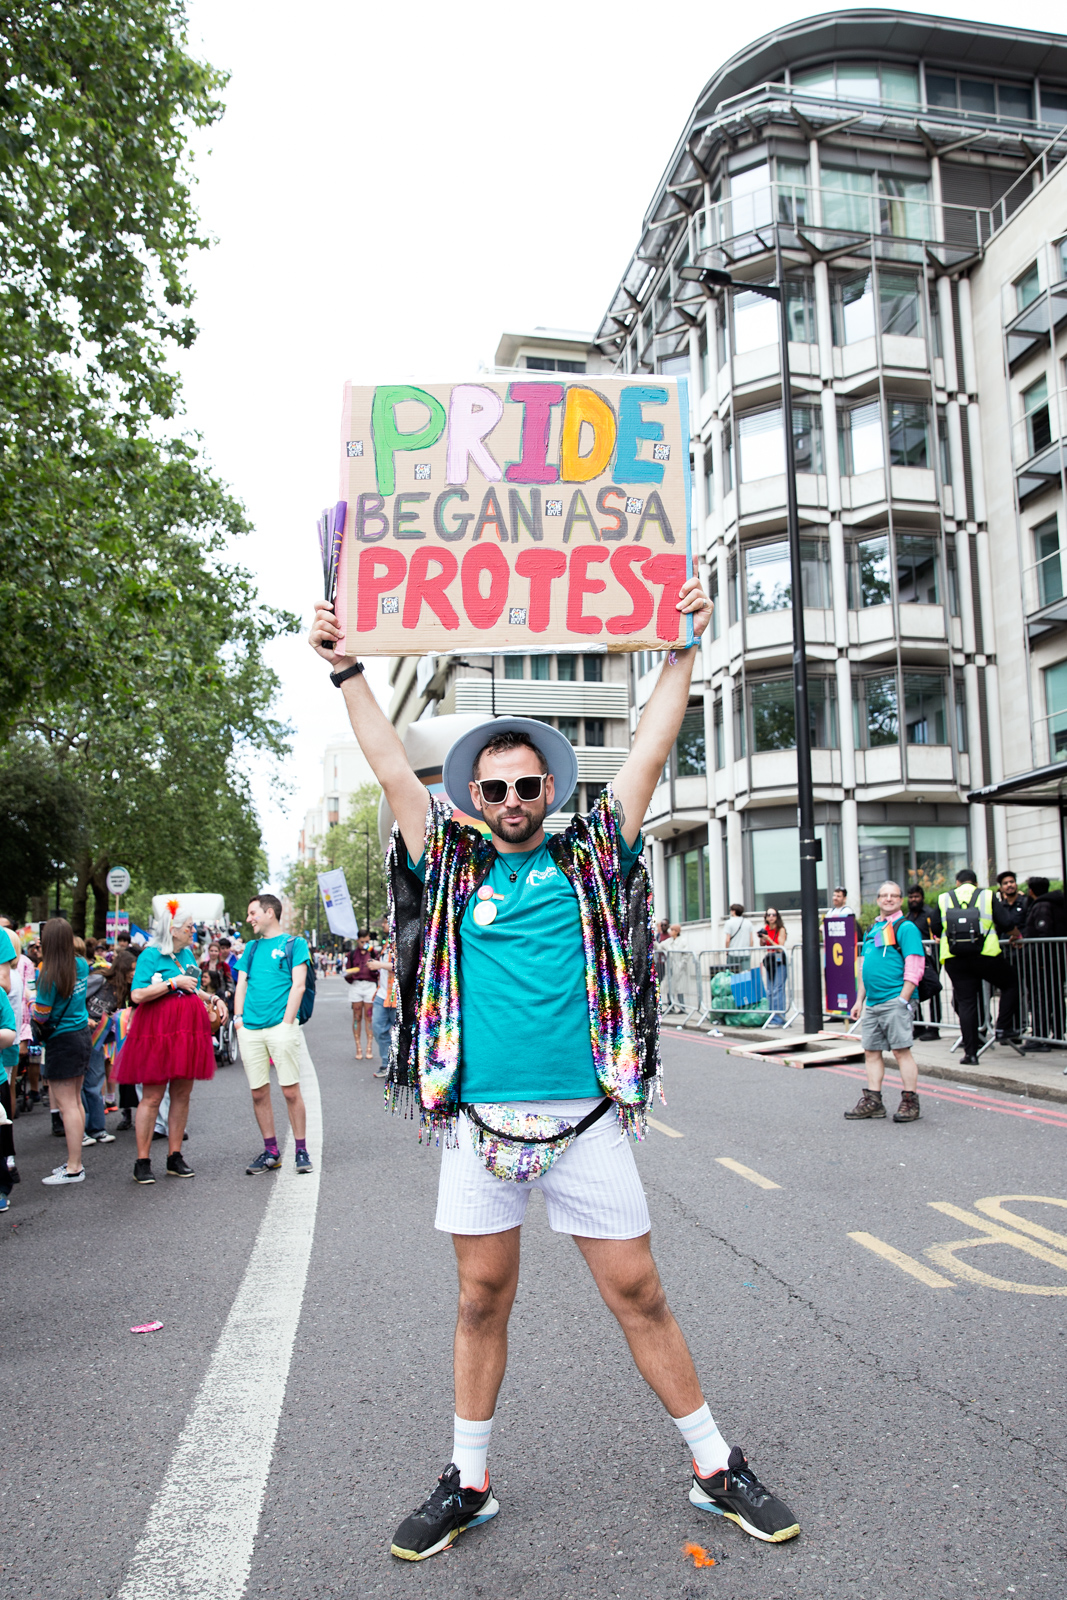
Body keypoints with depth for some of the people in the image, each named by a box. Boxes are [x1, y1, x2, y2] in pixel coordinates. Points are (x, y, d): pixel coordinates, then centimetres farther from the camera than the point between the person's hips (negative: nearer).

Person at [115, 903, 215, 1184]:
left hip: (188, 1029, 7)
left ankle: (175, 1157, 14)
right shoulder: (150, 955, -7)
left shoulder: (188, 954, 15)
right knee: (152, 1097, -4)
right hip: (158, 1031, -7)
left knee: (182, 1094, 7)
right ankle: (142, 1161, 3)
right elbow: (138, 995, -17)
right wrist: (174, 983, -16)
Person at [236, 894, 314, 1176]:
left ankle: (301, 1150, 5)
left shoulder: (294, 943, 4)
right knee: (259, 1093, 6)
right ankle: (271, 1151, 16)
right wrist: (239, 1017, 3)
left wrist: (287, 1022, -12)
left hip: (281, 1027, -5)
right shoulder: (251, 948, 19)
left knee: (291, 1091, -4)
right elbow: (241, 984, 17)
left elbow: (298, 985, -4)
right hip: (250, 1030, 5)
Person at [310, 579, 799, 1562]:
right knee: (482, 1302, 14)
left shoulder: (589, 860, 5)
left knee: (639, 1294, 9)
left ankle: (716, 1466, 27)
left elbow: (650, 753, 4)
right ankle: (469, 1482, 33)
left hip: (586, 1120, -1)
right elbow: (392, 768, 6)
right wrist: (347, 670, 6)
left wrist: (682, 648, 3)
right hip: (481, 1121, 1)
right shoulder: (453, 866, 7)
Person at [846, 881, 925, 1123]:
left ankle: (910, 1102, 2)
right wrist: (860, 1000, 19)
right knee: (871, 1051, 9)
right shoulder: (872, 929, 19)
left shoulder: (905, 928, -5)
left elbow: (914, 967, -11)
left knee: (901, 1050, -5)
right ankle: (872, 1101, 15)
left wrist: (902, 999, -16)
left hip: (894, 1001, -8)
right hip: (872, 1003, 8)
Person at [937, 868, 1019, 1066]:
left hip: (954, 958, 2)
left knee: (965, 1002, 6)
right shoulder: (987, 896, 7)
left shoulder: (944, 898, 12)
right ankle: (1004, 1026, 13)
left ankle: (970, 1052, 4)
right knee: (1010, 983, 22)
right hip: (985, 954, -2)